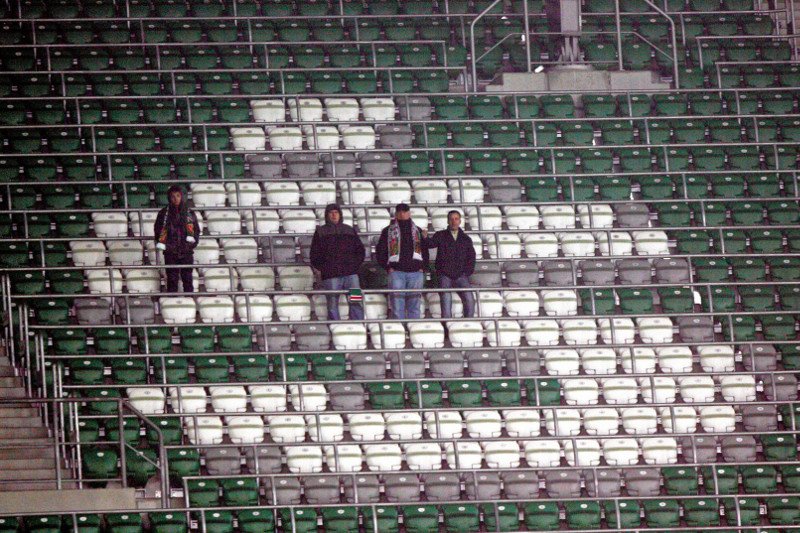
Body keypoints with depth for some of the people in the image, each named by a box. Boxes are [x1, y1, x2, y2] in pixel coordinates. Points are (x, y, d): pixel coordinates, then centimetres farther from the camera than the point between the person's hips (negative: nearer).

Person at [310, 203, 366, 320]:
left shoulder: (349, 231, 16)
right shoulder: (320, 232, 9)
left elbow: (360, 249, 19)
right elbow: (314, 255, 8)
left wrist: (355, 265, 5)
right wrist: (323, 268, -2)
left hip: (350, 274, 1)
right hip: (331, 276, -1)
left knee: (356, 302, -7)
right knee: (332, 305, -3)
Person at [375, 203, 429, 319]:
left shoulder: (418, 231, 17)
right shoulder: (388, 231, 9)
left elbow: (425, 250, 19)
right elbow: (380, 251, 7)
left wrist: (422, 266, 4)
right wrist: (388, 267, -4)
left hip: (415, 271, 2)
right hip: (396, 272, -2)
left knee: (414, 304, 3)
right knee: (397, 302, -8)